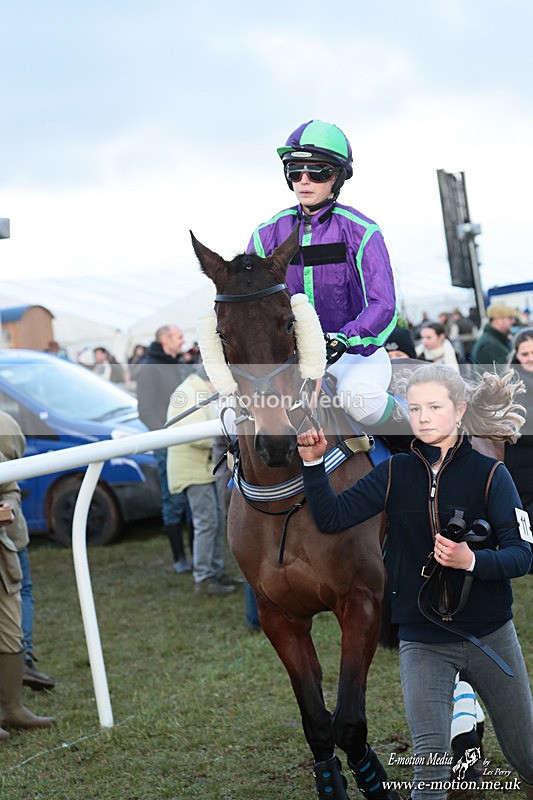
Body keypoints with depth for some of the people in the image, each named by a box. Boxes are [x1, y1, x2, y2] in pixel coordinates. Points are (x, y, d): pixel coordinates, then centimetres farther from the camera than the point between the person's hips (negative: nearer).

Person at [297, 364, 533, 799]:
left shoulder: (490, 473, -8)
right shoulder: (396, 473, -1)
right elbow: (332, 517, -7)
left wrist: (472, 561, -32)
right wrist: (313, 461, -20)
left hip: (490, 635, 0)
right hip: (422, 640, 0)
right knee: (430, 760, -9)